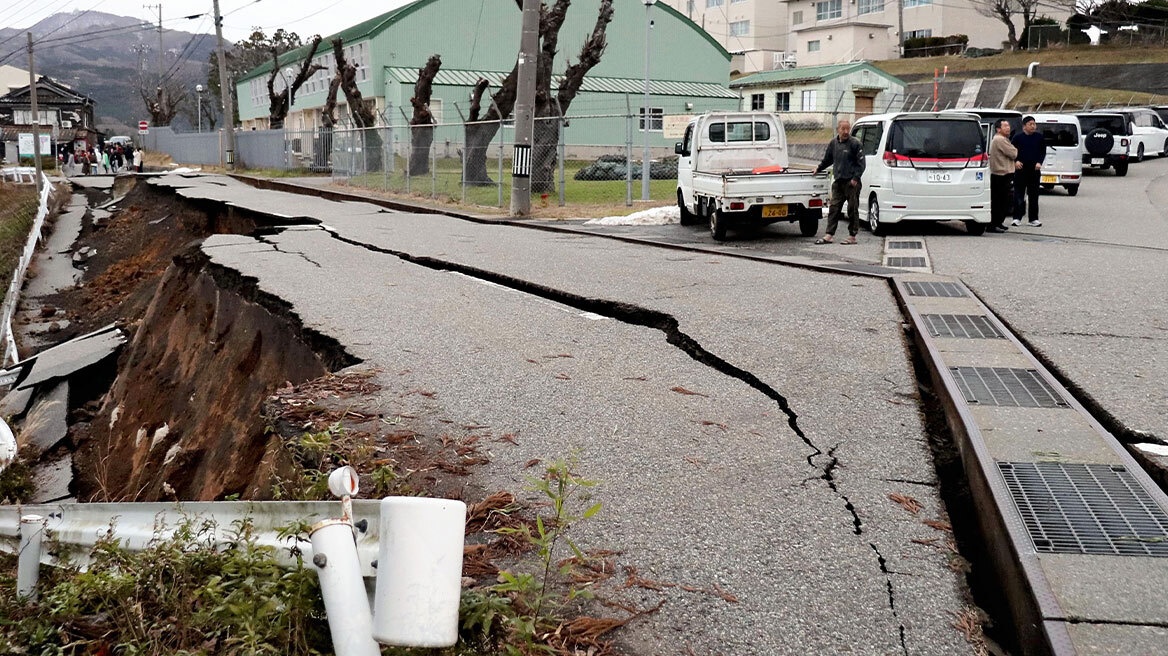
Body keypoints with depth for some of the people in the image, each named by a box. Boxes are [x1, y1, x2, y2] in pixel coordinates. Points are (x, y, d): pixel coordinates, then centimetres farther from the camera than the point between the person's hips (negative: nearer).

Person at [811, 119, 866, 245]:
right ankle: (829, 235, 5)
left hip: (851, 182, -5)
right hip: (838, 182, 5)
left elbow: (861, 163, -6)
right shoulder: (833, 143, 12)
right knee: (834, 208, 3)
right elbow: (827, 160, 28)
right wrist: (818, 168, 24)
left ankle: (852, 236, 6)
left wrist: (855, 178, -13)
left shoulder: (855, 143, -5)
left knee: (852, 209, 0)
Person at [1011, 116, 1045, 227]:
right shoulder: (1018, 137, 1)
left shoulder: (1040, 137, 6)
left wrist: (1039, 162, -4)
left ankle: (1033, 218, 11)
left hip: (1034, 169, 2)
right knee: (1018, 194, -1)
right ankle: (1017, 218, 4)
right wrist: (1016, 161, -9)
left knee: (1033, 195, 5)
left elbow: (1043, 151, 10)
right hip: (1021, 169, -2)